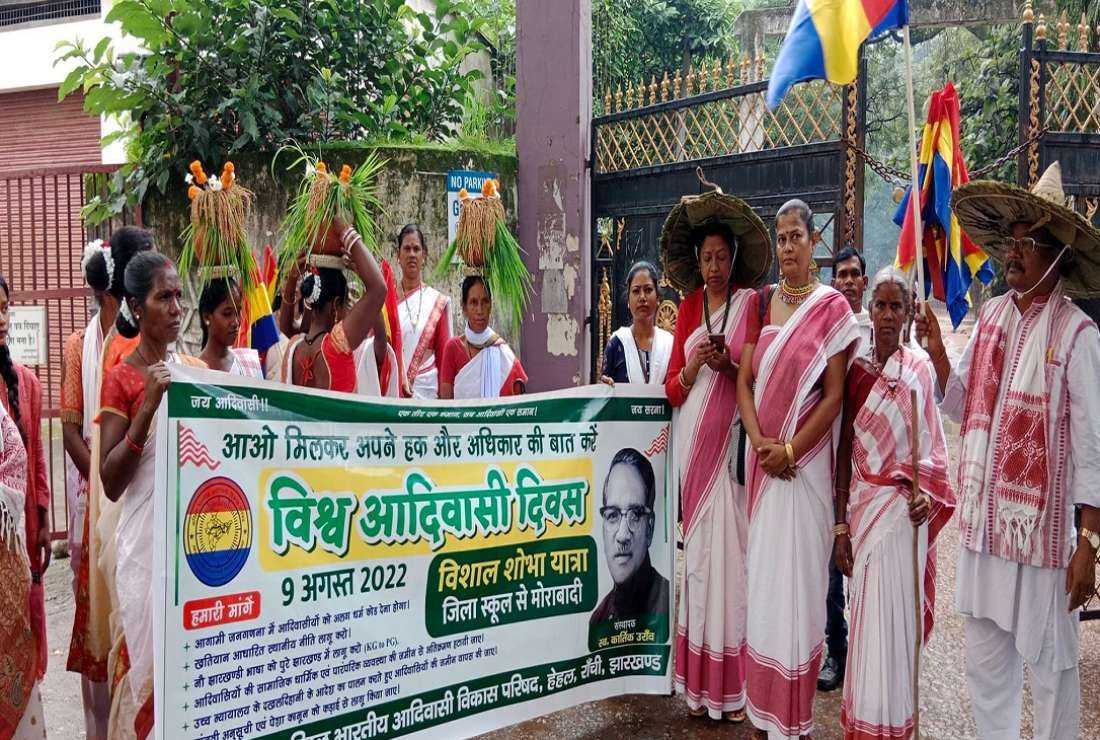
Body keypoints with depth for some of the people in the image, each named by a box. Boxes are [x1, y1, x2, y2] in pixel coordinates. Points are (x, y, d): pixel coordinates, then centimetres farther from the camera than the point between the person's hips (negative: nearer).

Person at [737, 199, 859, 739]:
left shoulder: (831, 306, -3)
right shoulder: (761, 301, 9)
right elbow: (744, 380, 5)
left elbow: (834, 395, -7)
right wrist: (758, 442, -9)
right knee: (761, 569, 8)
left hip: (806, 457, -4)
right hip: (762, 455, 4)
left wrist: (790, 449, -14)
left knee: (799, 573, 0)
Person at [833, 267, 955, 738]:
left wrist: (926, 492, -15)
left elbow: (934, 444, 5)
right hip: (861, 503, 2)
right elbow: (845, 450, 4)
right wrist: (841, 526, 1)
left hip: (901, 507, -2)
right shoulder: (858, 370, 5)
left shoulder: (920, 369, 0)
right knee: (865, 616, 8)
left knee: (891, 618, -1)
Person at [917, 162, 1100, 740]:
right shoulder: (991, 316, 7)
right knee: (985, 665, 17)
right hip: (984, 522, 6)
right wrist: (937, 353, -3)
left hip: (1043, 527, -6)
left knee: (1049, 669, 8)